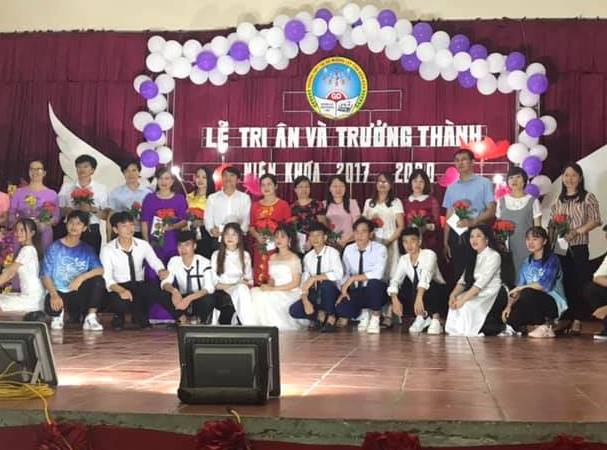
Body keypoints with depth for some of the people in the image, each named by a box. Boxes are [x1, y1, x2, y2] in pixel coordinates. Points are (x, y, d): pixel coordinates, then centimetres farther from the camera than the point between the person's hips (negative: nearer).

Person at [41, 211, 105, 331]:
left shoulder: (87, 249, 6)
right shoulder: (55, 248, -1)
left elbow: (100, 270, -11)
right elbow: (46, 276, -7)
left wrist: (81, 278, -30)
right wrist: (54, 295, -25)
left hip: (79, 294, 2)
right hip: (59, 292, -2)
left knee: (98, 281, -27)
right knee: (51, 305, -37)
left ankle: (90, 318, -14)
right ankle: (59, 314, 3)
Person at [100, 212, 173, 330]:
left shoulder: (143, 245, 3)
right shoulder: (107, 249, -8)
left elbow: (155, 262, -2)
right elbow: (107, 278, -16)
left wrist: (161, 271, -28)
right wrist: (121, 290, -36)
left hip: (139, 286, 2)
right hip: (118, 288, -2)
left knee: (154, 289, -32)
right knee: (120, 301, -37)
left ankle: (140, 315, -2)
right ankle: (119, 315, 3)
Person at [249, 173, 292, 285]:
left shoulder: (283, 205, 2)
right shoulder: (255, 206, 13)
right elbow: (251, 227, 15)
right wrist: (257, 236, -4)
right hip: (260, 248, 3)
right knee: (259, 279, -2)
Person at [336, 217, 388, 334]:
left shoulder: (380, 249, -14)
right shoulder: (348, 249, -1)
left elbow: (378, 273, -29)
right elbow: (344, 273, 4)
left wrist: (353, 278, -30)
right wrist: (344, 290, -15)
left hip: (375, 290, -3)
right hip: (356, 292, 3)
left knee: (374, 283, -39)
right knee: (341, 309, -27)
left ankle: (375, 317, -10)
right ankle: (363, 313, 11)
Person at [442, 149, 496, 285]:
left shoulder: (484, 183, 3)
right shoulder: (451, 188, 16)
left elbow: (491, 211, -4)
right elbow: (448, 216, 15)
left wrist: (472, 222, -20)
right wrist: (445, 242, 8)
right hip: (456, 236, 4)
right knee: (457, 273, 2)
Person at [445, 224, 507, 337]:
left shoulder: (493, 256, -10)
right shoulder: (472, 257, 16)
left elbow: (482, 281, -21)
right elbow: (464, 279, 7)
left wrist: (463, 298, -28)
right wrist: (453, 294, -13)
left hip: (493, 295, -7)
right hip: (477, 294, 7)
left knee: (466, 305, -28)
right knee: (455, 301, -17)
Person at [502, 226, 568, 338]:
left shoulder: (552, 260, -8)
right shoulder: (527, 262, 11)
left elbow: (544, 285, -21)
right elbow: (519, 287, 4)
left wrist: (520, 288, -13)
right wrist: (509, 305, -11)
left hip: (554, 303, -5)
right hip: (534, 302, 6)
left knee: (528, 293, -33)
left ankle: (543, 327, -16)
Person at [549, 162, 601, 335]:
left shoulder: (587, 198, 2)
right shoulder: (558, 201, 15)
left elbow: (595, 221, -6)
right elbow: (551, 225, 16)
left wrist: (576, 232, -16)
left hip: (578, 248, -4)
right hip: (559, 248, 4)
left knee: (579, 283, -6)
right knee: (564, 284, 5)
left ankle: (577, 321, -1)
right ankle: (564, 319, 11)